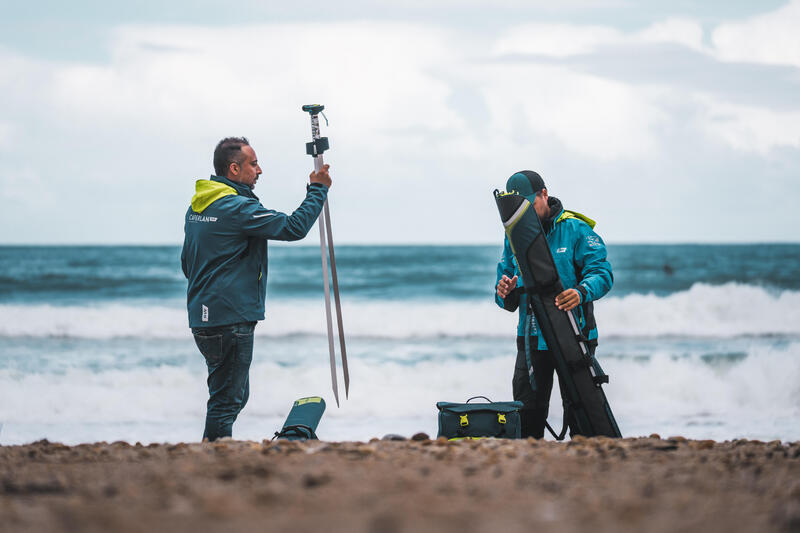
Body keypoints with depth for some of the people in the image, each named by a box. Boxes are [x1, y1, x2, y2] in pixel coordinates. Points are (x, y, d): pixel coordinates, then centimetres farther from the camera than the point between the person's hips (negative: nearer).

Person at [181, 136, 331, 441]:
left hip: (203, 317, 10)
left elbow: (187, 263, 22)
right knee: (226, 401, -5)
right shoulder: (237, 208, -16)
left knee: (233, 396, 18)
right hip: (230, 320, -10)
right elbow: (293, 228, -18)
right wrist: (317, 189, -6)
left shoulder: (197, 206, 13)